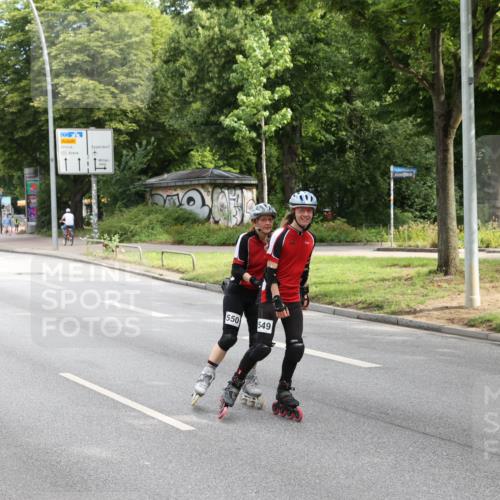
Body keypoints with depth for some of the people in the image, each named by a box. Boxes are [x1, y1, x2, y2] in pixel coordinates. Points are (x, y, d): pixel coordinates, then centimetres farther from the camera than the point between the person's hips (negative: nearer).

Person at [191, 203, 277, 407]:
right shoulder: (246, 239, -16)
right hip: (237, 292, -5)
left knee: (257, 340, 3)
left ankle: (249, 386, 17)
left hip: (258, 295, 5)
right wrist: (253, 279, -35)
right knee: (228, 337, -14)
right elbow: (236, 269, -20)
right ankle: (206, 376, -3)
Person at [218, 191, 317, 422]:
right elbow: (270, 270, -15)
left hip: (293, 300, 6)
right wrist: (277, 301, -20)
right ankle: (234, 385, 3)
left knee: (296, 348, -2)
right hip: (271, 297, -6)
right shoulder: (281, 235, -13)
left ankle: (284, 396, 10)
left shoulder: (310, 239, 8)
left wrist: (305, 292, 25)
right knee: (263, 346, -14)